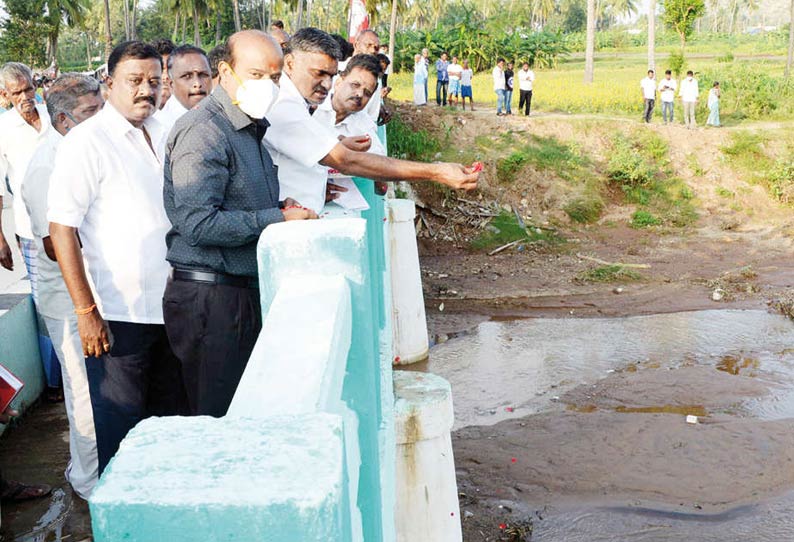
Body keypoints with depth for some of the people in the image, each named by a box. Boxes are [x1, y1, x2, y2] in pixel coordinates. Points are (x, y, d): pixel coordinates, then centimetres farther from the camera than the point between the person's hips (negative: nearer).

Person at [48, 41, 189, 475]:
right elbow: (61, 228, -15)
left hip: (168, 306, 7)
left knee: (171, 421, 17)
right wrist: (86, 311, -18)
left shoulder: (162, 135, 9)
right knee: (122, 434, 6)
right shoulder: (86, 141, -11)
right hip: (118, 315, -6)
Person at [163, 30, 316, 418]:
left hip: (245, 292, 9)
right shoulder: (204, 131, -14)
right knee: (218, 421, 0)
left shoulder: (250, 129, 17)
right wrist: (278, 220, -17)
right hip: (209, 295, -9)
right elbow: (198, 224, -23)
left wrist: (284, 208, 8)